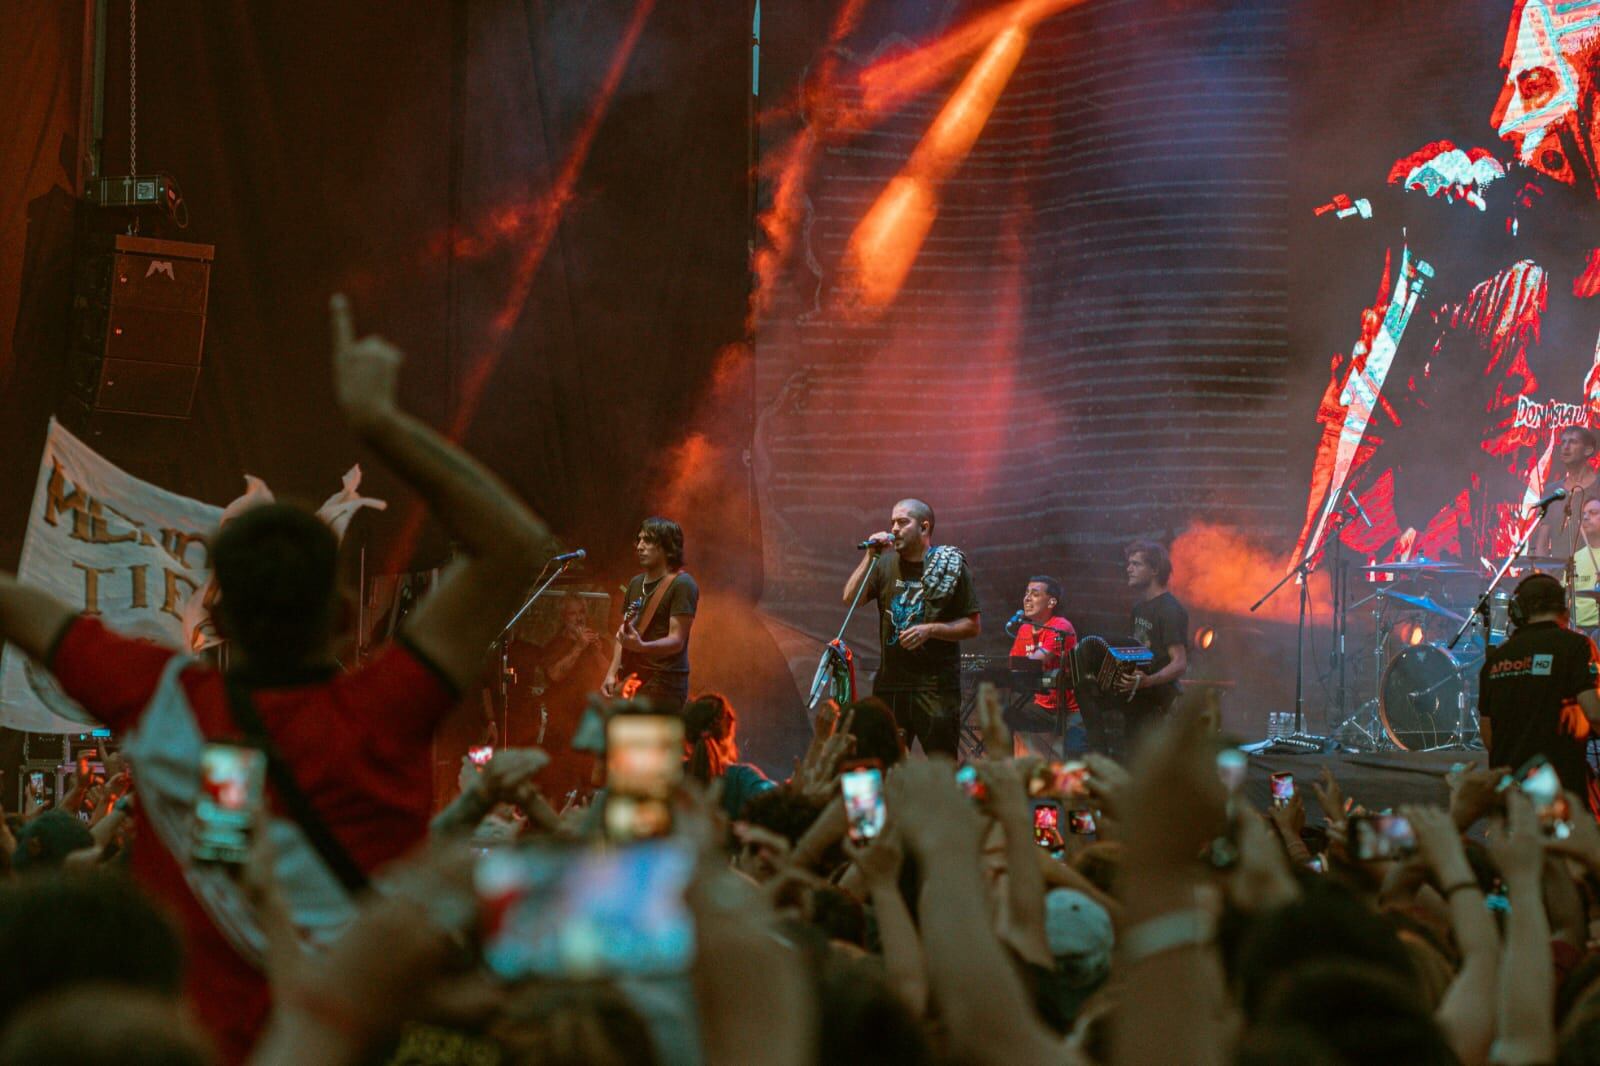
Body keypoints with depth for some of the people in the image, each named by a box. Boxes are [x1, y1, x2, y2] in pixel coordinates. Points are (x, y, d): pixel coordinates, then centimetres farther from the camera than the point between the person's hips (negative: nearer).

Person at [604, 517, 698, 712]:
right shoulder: (636, 583, 16)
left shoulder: (681, 585, -10)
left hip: (663, 685, -9)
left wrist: (641, 646, -34)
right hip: (631, 682, 9)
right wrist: (613, 673, 8)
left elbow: (676, 640, -16)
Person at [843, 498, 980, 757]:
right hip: (891, 682, 4)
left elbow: (972, 626, -1)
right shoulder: (886, 564, 12)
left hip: (935, 684, -4)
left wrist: (931, 630, -15)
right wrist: (870, 557, -5)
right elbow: (850, 598, 1)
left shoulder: (951, 566, 0)